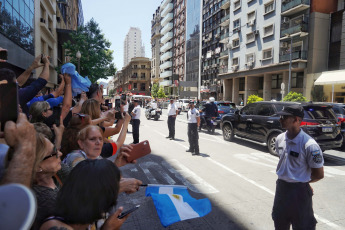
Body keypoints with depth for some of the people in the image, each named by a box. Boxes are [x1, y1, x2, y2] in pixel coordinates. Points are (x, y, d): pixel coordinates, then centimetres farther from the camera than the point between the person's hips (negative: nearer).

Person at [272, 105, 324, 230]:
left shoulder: (309, 144, -21)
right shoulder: (280, 139, -1)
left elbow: (319, 174, -13)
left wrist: (302, 181, -1)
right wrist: (284, 177, 8)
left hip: (299, 191, -6)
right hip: (281, 187, 6)